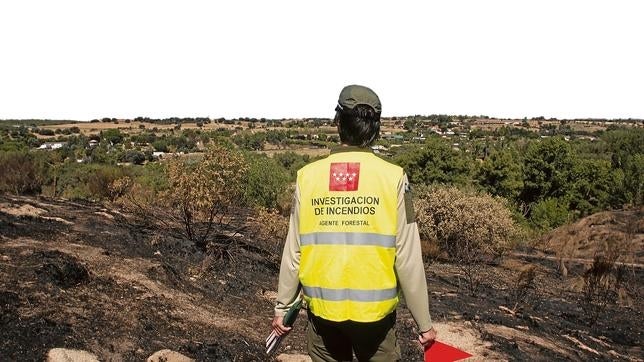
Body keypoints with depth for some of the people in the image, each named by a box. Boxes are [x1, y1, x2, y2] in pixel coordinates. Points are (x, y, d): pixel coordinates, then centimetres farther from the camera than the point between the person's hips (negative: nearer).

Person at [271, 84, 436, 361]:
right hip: (373, 310, -2)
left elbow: (294, 252, -2)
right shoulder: (393, 178, -12)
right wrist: (424, 322, 1)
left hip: (322, 309, 2)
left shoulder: (308, 176, -7)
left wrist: (282, 307, 11)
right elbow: (408, 259, -11)